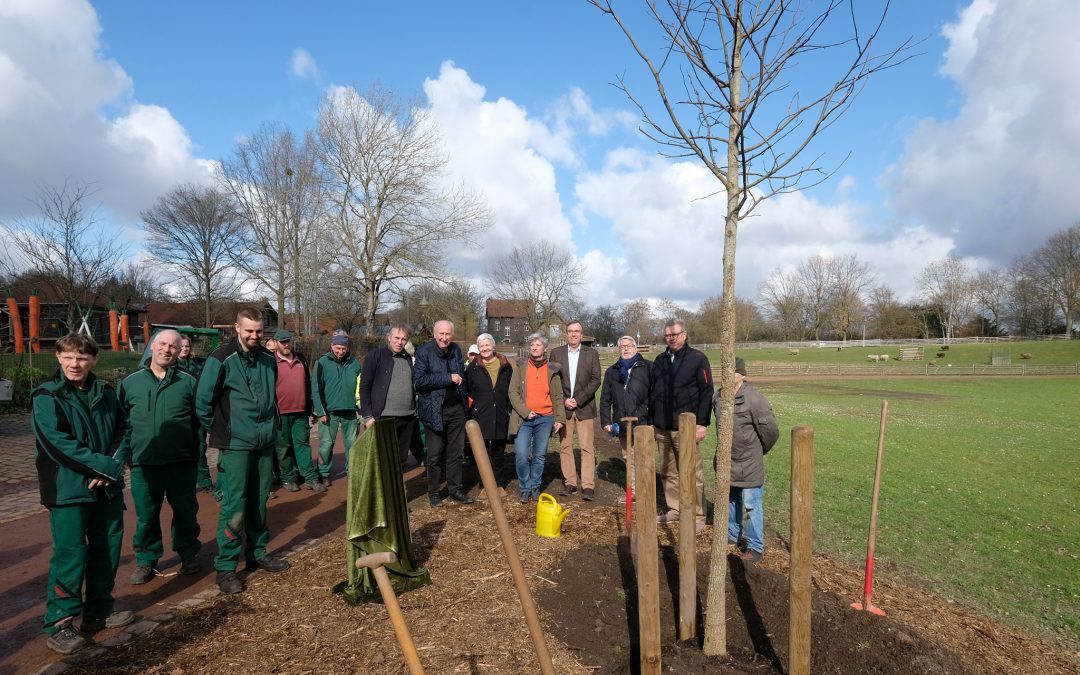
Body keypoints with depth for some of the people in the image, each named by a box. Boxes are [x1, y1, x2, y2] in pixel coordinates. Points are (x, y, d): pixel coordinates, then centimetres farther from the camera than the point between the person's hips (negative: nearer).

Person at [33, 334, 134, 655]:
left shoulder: (106, 393, 6)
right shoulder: (46, 397, -8)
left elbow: (121, 434, 5)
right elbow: (58, 444, -17)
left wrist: (112, 468, -12)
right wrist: (105, 466, -19)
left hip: (107, 487, 5)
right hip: (68, 489, -5)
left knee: (107, 549, 12)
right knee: (71, 553, -3)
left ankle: (99, 611, 27)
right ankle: (59, 623, 12)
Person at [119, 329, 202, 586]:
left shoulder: (188, 382, 2)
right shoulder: (131, 382, 5)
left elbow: (199, 420, 5)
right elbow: (122, 421, 10)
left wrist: (196, 454, 2)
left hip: (182, 462, -1)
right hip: (144, 463, 1)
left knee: (186, 510, 10)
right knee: (146, 515, 10)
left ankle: (188, 555, 28)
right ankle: (146, 560, 27)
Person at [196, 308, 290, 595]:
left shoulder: (268, 359, 7)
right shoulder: (221, 358, -10)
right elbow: (203, 401, -7)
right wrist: (220, 432, 0)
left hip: (265, 443, 5)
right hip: (235, 445, -5)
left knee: (258, 502, 14)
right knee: (234, 507, -3)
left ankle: (257, 553, 29)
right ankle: (225, 567, 9)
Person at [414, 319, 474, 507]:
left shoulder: (456, 351, 7)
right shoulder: (424, 352, -10)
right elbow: (418, 380, -21)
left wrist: (464, 397, 6)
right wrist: (448, 378, -20)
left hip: (456, 409, 5)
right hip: (434, 410, -5)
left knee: (456, 453, 11)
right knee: (435, 455, 5)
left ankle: (455, 489, 23)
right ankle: (433, 493, 19)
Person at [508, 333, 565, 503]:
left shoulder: (552, 370, 5)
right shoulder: (521, 366, 1)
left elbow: (557, 397, 9)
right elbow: (513, 392, -3)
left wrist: (559, 418, 0)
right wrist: (525, 412, -12)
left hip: (545, 419, 2)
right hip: (524, 419, -1)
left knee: (539, 456, 8)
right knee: (522, 455, -8)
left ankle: (535, 487, 25)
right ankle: (524, 488, 11)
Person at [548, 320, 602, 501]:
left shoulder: (591, 353, 4)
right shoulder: (556, 353, 6)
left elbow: (595, 380, -2)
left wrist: (578, 400, -10)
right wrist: (564, 400, -8)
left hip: (584, 407, -1)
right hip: (563, 407, 2)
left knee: (587, 447, -4)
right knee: (565, 446, 5)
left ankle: (588, 486, -2)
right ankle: (570, 483, 14)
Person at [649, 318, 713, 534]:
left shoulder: (698, 359, -4)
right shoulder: (660, 361, 12)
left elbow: (706, 392, -8)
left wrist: (702, 423, -13)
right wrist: (651, 421, 12)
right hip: (662, 427, 6)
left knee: (692, 474, -2)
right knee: (668, 472, 12)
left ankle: (698, 517, 7)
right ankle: (674, 510, 24)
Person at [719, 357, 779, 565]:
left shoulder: (754, 399, -22)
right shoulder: (719, 396, -1)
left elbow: (771, 431, -15)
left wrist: (759, 451, 0)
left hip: (748, 464, -7)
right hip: (727, 460, 7)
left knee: (751, 505, 3)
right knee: (731, 500, 21)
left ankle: (755, 547, 17)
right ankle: (733, 534, 40)